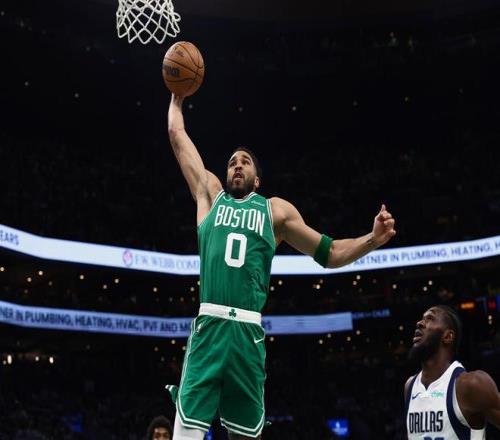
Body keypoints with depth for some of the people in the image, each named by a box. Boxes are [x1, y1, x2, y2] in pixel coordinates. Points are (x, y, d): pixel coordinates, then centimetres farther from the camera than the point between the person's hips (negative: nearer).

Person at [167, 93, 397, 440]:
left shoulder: (276, 209, 15)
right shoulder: (210, 195, 17)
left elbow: (331, 254, 14)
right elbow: (178, 135, 22)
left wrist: (372, 240, 0)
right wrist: (178, 97, 31)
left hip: (247, 331, 1)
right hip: (209, 326, -1)